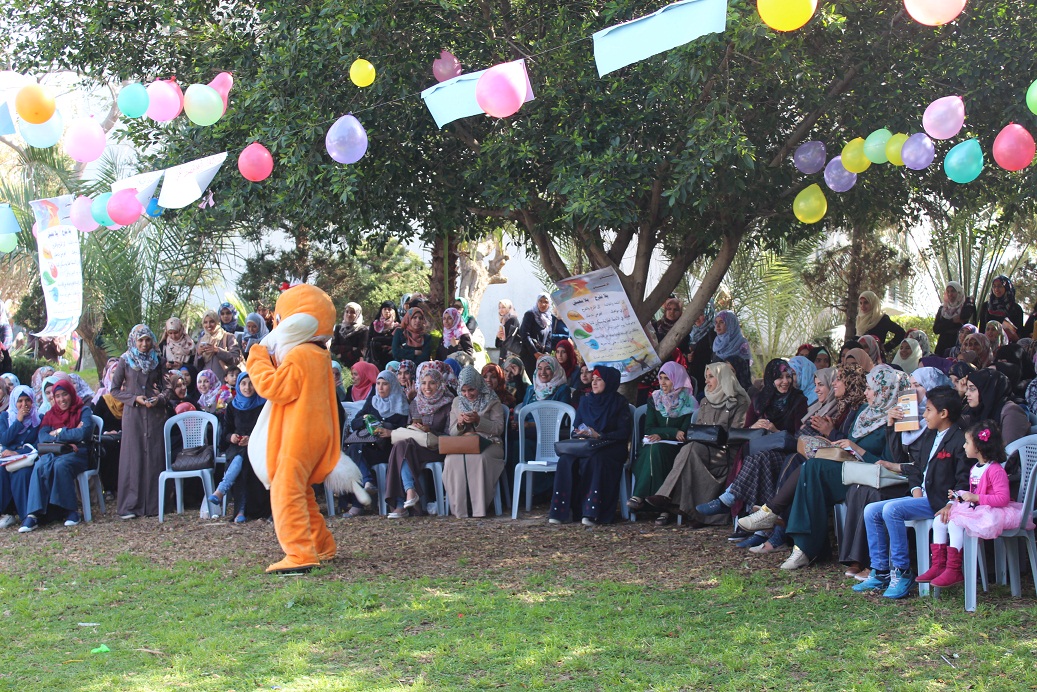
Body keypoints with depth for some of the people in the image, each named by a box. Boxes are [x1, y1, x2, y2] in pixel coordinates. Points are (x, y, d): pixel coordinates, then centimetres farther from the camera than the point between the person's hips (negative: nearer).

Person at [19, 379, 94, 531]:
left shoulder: (83, 411, 7)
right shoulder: (50, 414, 18)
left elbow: (84, 433, -12)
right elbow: (42, 436, 0)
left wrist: (58, 433, -4)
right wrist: (69, 436, -15)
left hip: (77, 453, -3)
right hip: (53, 453, 3)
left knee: (60, 465, -37)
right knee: (40, 466, -31)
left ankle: (71, 510, -27)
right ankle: (33, 513, -37)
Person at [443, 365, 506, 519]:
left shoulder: (492, 401, 9)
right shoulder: (457, 402, 19)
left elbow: (498, 429, 0)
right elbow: (452, 433, 17)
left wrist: (478, 421, -14)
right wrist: (460, 424, -6)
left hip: (488, 444, -2)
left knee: (479, 458, -39)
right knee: (452, 460, -34)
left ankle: (478, 507, -32)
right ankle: (459, 508, -30)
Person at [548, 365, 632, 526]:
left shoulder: (619, 403, 2)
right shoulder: (585, 401, 15)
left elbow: (624, 432, -5)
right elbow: (576, 428, 17)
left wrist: (599, 436, -15)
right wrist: (579, 433, -7)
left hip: (611, 448, -4)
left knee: (594, 460, -38)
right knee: (566, 460, -27)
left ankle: (591, 513, -39)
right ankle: (561, 511, -28)